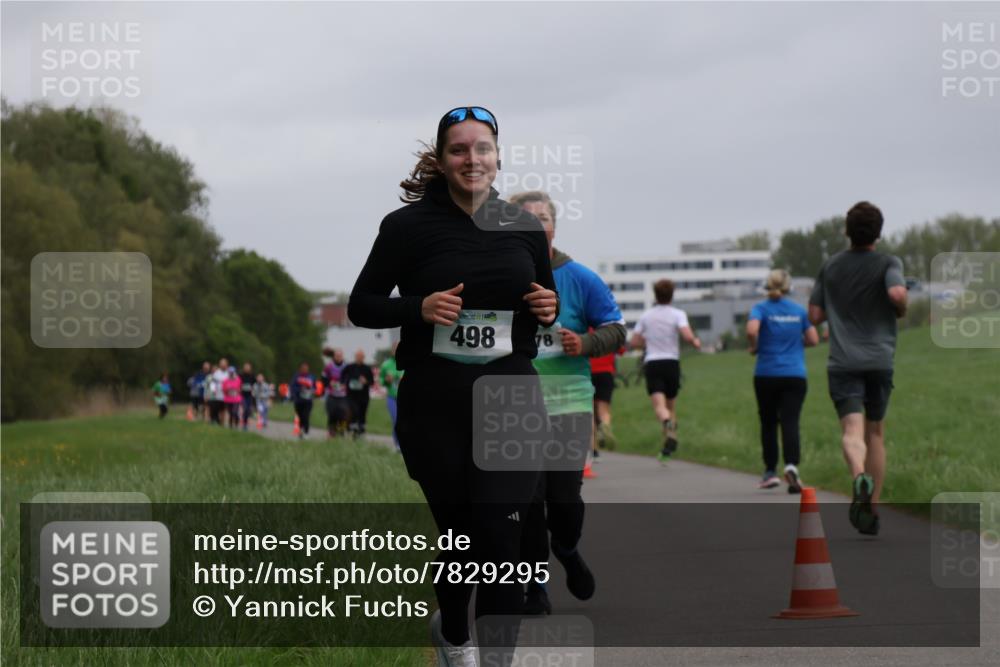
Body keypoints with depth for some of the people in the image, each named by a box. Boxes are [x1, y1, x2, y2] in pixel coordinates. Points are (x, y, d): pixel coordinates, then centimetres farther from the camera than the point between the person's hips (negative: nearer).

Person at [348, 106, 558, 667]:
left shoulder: (524, 226, 6)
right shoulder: (410, 225, -2)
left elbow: (547, 300, 20)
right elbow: (362, 305, 2)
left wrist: (549, 308, -4)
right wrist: (419, 309, -16)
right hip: (436, 401, -1)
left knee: (501, 532, -10)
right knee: (460, 532, 8)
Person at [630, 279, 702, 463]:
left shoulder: (646, 316, 7)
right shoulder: (678, 314, -2)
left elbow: (634, 342, 8)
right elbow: (687, 335, -18)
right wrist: (695, 341, 4)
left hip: (651, 364, 0)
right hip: (671, 363, 0)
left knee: (659, 405, -13)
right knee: (671, 405, 15)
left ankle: (669, 424, -45)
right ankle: (669, 441, 6)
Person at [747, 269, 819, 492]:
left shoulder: (761, 308, -2)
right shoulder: (799, 310, 6)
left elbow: (752, 330, -20)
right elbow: (813, 339, 7)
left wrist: (754, 347, -2)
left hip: (766, 375, -1)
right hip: (795, 375, 1)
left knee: (768, 424, 12)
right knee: (790, 422, -7)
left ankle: (771, 472, 17)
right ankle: (791, 464, -29)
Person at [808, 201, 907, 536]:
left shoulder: (830, 267, 8)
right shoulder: (888, 263, -1)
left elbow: (814, 315, 10)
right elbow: (897, 294, -21)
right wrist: (901, 309, 0)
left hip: (843, 361, 0)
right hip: (880, 359, 0)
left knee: (852, 429, -12)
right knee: (875, 433, 12)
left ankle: (860, 476, -45)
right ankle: (871, 513, 12)